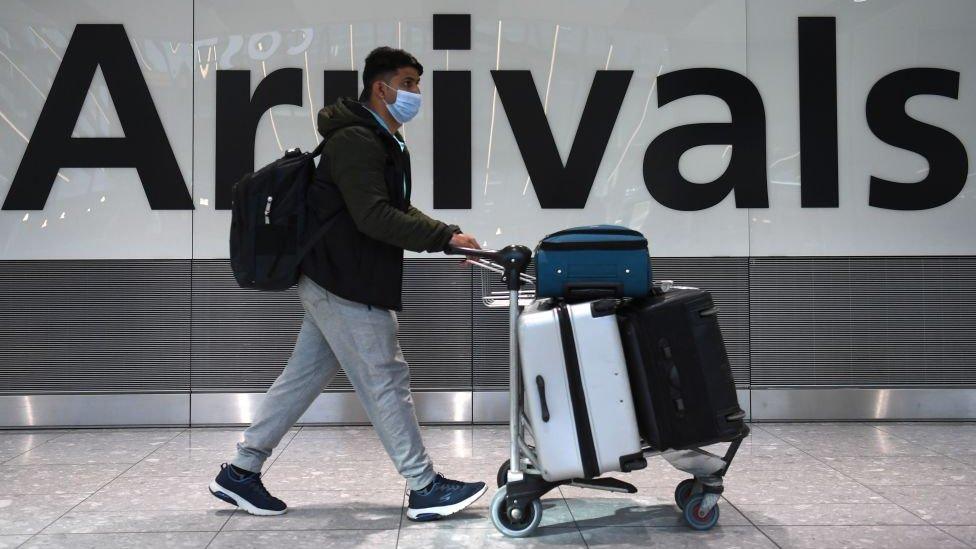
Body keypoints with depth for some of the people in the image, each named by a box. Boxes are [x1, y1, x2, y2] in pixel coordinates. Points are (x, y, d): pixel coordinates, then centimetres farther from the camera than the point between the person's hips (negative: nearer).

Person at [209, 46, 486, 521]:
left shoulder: (383, 143, 18)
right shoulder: (355, 141, -16)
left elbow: (399, 210, 21)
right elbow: (373, 217, -26)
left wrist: (447, 236, 6)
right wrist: (445, 236, -24)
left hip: (332, 284, 11)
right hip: (345, 286, -11)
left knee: (303, 376, 13)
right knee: (386, 380, -5)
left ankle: (240, 472, 21)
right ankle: (425, 489, 4)